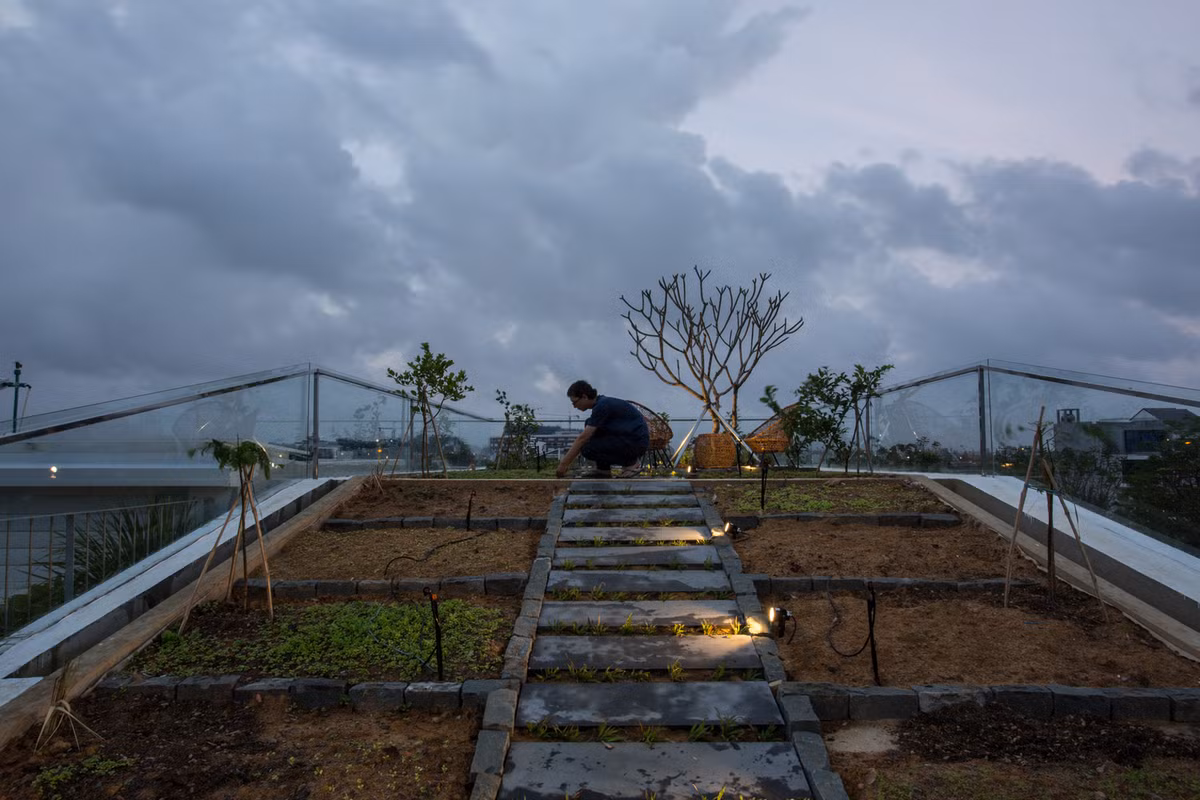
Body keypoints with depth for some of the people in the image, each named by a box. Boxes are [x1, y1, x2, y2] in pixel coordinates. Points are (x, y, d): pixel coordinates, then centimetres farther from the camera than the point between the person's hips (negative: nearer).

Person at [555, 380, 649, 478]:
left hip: (637, 441, -10)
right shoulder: (600, 403, 12)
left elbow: (582, 438, -19)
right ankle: (603, 469, 8)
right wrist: (567, 462, 17)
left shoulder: (602, 405, -18)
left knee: (588, 449, -16)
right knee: (590, 426, 8)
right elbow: (584, 438, 19)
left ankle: (631, 462, -4)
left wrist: (564, 463, -13)